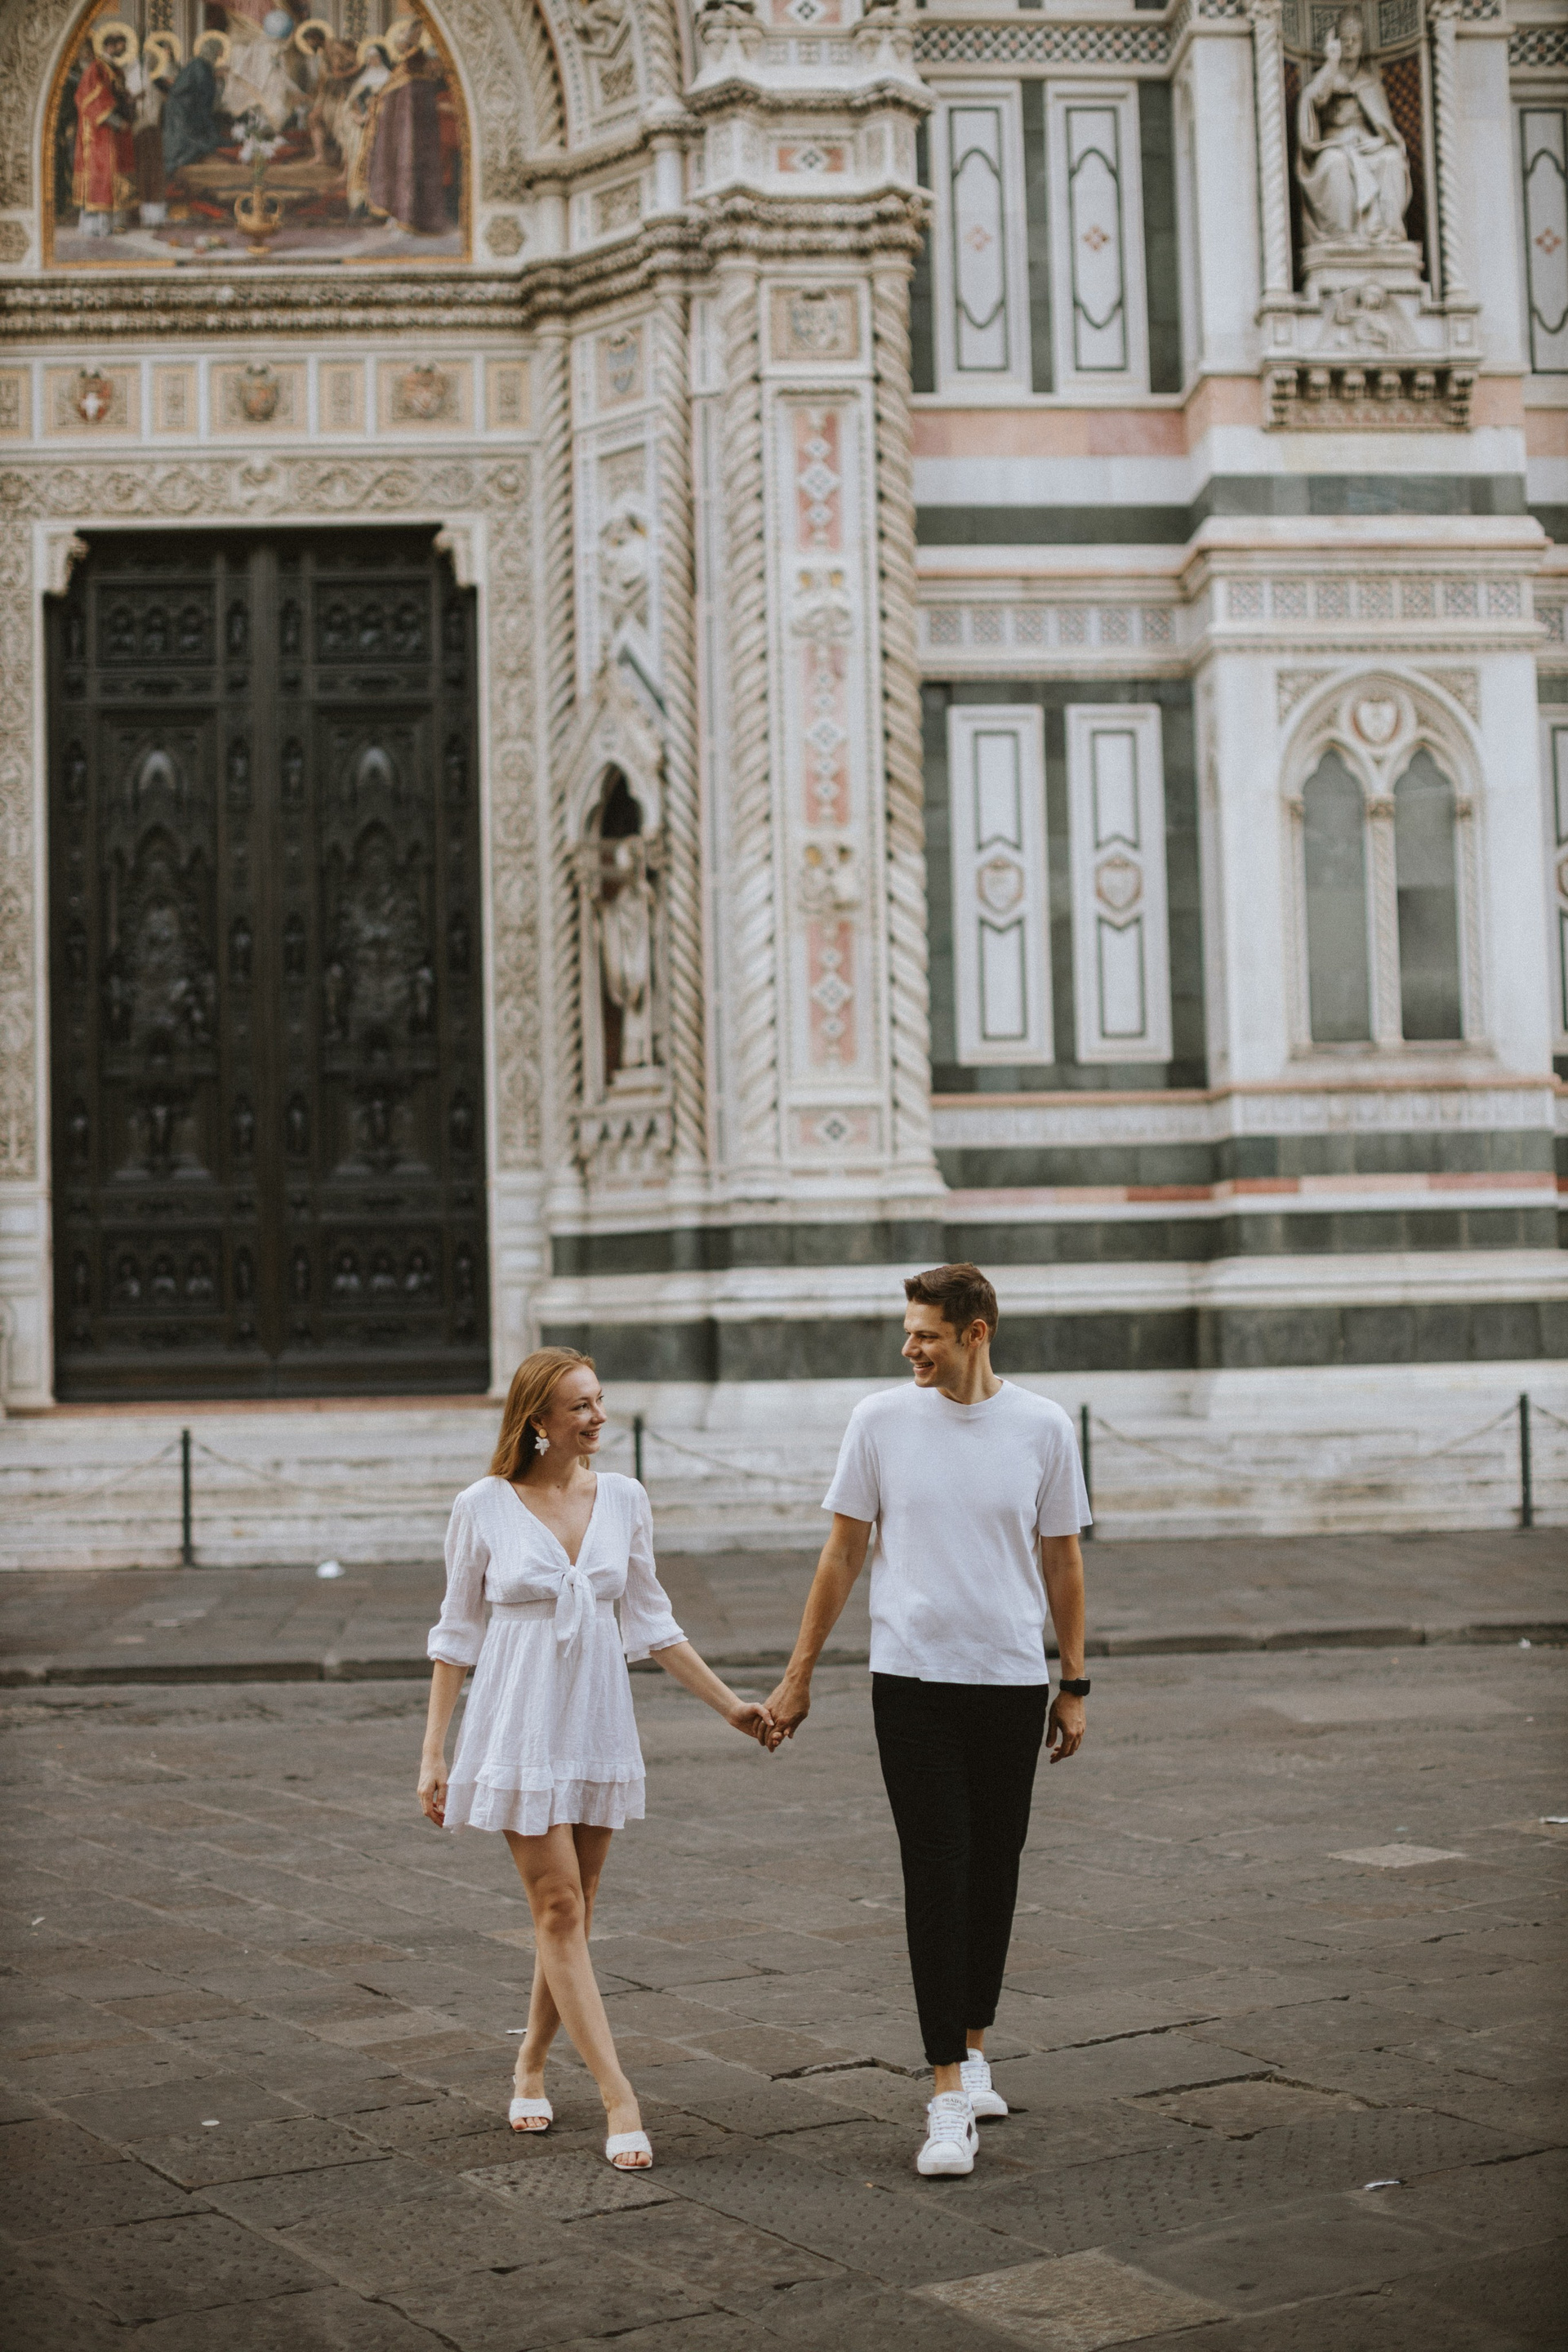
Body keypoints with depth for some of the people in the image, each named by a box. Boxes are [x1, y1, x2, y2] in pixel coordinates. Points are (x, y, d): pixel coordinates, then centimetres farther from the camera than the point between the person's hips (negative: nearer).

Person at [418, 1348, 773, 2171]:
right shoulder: (483, 1507, -7)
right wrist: (433, 1752, -2)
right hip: (520, 1725, -4)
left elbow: (651, 1623, 11)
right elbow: (457, 1635, 0)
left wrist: (729, 1704, 9)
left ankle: (530, 2071, 28)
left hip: (598, 1725, 4)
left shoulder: (623, 1500, 3)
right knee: (559, 1907, -7)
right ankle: (619, 2100, -6)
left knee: (573, 1913, 9)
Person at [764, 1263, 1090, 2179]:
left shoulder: (1043, 1427, 0)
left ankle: (972, 2047, 28)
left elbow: (1062, 1561, 9)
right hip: (912, 1681, -1)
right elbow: (843, 1555, 5)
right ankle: (952, 2097, -5)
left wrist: (1075, 1685, 9)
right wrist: (798, 1677, 6)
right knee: (937, 1875, -6)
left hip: (1013, 1682, 2)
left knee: (995, 1870, 10)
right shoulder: (882, 1420, -2)